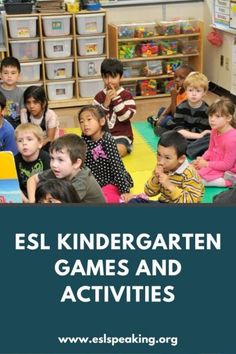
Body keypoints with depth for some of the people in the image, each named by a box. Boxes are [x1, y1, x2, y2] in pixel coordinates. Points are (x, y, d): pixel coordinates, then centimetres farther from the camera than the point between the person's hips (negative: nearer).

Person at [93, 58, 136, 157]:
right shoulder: (99, 96, 6)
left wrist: (116, 98, -19)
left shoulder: (126, 95, -2)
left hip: (122, 136, -3)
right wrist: (106, 103, -15)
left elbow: (126, 117, -14)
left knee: (117, 151, -34)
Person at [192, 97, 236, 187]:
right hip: (216, 164, 9)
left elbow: (227, 165, -24)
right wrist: (201, 159, -8)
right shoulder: (215, 131, -3)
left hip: (226, 173, -9)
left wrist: (206, 164, -17)